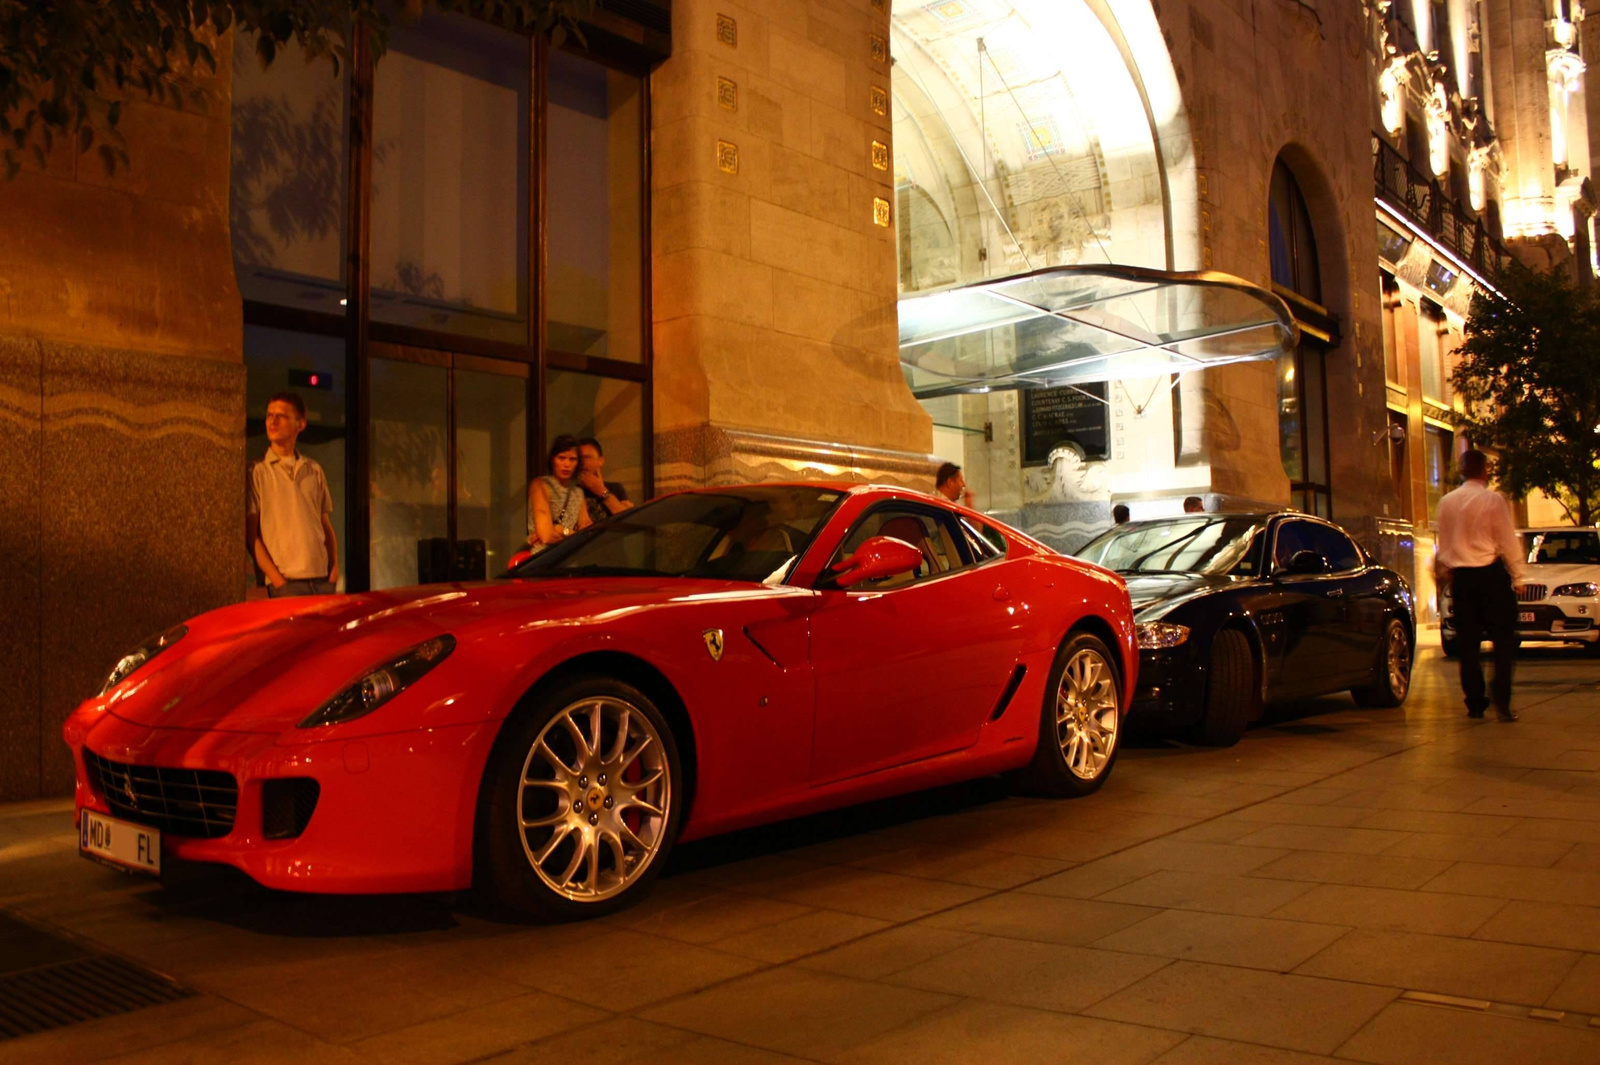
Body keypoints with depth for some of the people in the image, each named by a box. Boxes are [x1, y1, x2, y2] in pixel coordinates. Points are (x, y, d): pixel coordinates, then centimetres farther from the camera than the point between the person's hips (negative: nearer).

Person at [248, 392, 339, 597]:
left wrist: (335, 567, 2)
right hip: (286, 582, -3)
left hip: (323, 580, 4)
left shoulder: (315, 471, 14)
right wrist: (277, 579, -10)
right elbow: (251, 535, -1)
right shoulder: (258, 472, 3)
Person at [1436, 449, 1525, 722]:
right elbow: (1508, 540, -7)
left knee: (1468, 642, 8)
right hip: (1490, 574, -4)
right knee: (1503, 639, 2)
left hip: (1460, 576, 4)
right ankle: (1501, 702, -6)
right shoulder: (1493, 499, -9)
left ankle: (1474, 703, 10)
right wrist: (1517, 573, 2)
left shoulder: (1446, 502, 6)